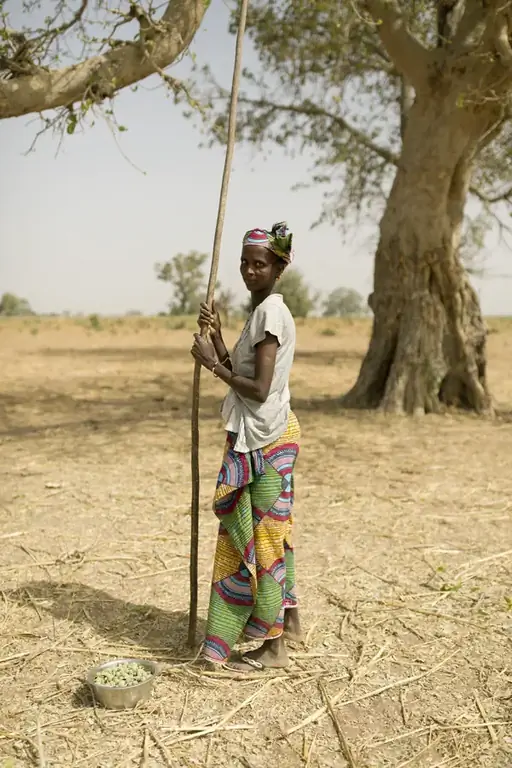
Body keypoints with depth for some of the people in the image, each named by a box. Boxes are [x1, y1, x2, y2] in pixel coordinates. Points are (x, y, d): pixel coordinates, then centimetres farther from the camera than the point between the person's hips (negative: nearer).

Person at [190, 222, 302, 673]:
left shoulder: (270, 312, -17)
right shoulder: (264, 310, 14)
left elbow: (258, 388, -22)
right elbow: (239, 377, 13)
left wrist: (213, 363, -13)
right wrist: (216, 336, 4)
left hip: (263, 440, -10)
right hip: (263, 436, 10)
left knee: (262, 534, -1)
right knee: (270, 531, 18)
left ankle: (273, 646, 11)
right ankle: (288, 621, 33)